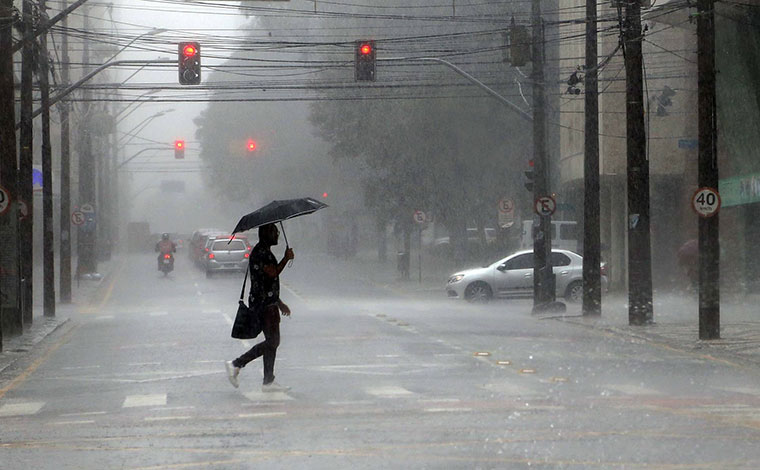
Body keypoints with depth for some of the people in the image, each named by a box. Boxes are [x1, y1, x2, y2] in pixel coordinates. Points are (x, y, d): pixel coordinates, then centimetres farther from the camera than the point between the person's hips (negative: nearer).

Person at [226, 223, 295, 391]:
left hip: (269, 303, 11)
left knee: (273, 342, 7)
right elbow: (273, 273, -24)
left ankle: (269, 382, 7)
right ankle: (236, 364, -7)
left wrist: (279, 303, 28)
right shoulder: (260, 252, -13)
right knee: (272, 342, -11)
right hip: (264, 304, -11)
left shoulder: (265, 251, 21)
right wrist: (286, 258, -10)